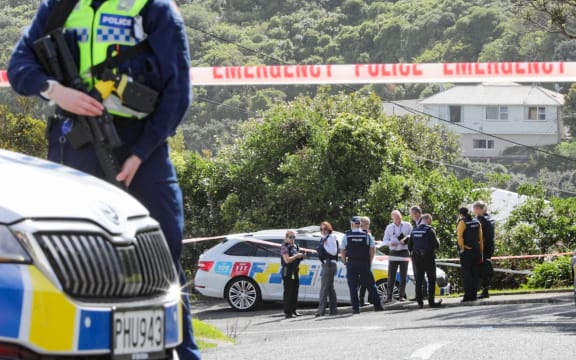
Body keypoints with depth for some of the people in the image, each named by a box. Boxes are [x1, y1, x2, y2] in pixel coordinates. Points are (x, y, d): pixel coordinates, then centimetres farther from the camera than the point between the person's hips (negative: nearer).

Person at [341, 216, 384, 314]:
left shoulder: (347, 236, 0)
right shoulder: (367, 235, 2)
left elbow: (343, 251, -1)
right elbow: (373, 250, 0)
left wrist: (345, 262, 10)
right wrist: (370, 262, 9)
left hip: (351, 264, -1)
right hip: (364, 264, 1)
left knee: (353, 287, 3)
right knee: (370, 285, 7)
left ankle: (356, 308, -2)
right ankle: (377, 306, 5)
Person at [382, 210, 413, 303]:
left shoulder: (407, 225, 5)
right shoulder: (389, 228, 9)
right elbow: (384, 241, 10)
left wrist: (406, 239, -14)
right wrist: (390, 243, -12)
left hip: (404, 252, -1)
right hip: (393, 252, 1)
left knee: (403, 275, 0)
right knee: (391, 275, -3)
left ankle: (401, 295, 6)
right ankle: (389, 296, -2)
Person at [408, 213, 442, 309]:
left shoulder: (414, 231, 7)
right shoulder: (429, 230, -11)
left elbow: (410, 246, 10)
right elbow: (436, 245, -14)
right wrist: (438, 241, 7)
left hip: (416, 258, 5)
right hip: (428, 258, -5)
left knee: (418, 281, 8)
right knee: (432, 280, 3)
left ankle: (420, 302, 4)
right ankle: (431, 302, 0)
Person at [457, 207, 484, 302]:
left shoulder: (462, 223, -9)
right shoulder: (477, 222, 10)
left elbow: (460, 237, -17)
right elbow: (481, 238, 10)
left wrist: (461, 249, -11)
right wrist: (481, 252, 13)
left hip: (466, 251, -6)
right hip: (476, 251, 6)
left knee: (466, 273, -3)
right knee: (475, 273, 10)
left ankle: (468, 295, -8)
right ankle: (474, 294, 11)